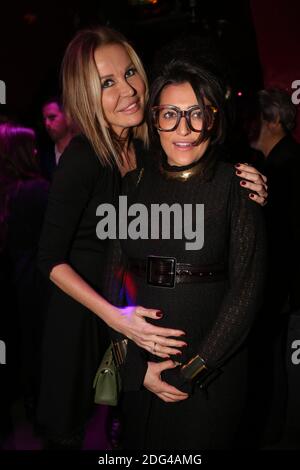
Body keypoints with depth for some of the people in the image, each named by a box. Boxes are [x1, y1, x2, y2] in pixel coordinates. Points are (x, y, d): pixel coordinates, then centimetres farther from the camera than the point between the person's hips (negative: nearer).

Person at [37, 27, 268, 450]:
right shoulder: (82, 158, -24)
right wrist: (114, 316, -29)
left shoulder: (145, 146, -6)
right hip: (82, 309, -5)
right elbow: (51, 259, -19)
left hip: (132, 303, 6)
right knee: (70, 423, 16)